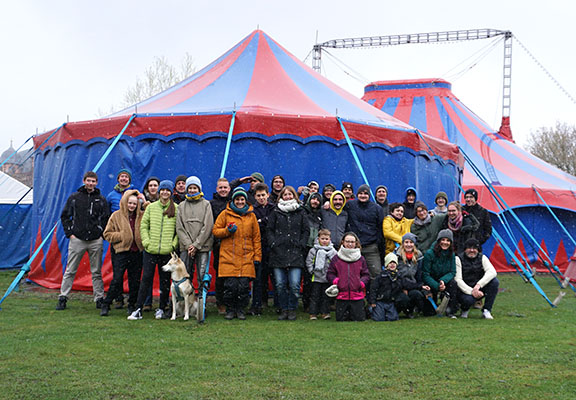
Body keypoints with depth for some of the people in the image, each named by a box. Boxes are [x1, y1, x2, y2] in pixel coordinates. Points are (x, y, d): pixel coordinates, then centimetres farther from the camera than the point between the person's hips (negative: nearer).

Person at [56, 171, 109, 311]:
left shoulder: (101, 199, 8)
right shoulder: (74, 197, 5)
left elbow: (107, 219, 12)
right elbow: (64, 216, 8)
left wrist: (101, 233, 1)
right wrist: (70, 233, 0)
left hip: (95, 241, 1)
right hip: (77, 239, -1)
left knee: (97, 272, 6)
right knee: (70, 271, 0)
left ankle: (99, 299, 12)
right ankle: (62, 298, 6)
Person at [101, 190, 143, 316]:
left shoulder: (142, 216, 8)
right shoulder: (116, 216, 2)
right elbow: (107, 234, 3)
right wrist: (122, 236, -10)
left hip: (137, 253, 3)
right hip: (122, 252, -3)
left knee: (135, 282, 7)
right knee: (117, 281, -6)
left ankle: (132, 306, 21)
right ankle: (105, 305, 6)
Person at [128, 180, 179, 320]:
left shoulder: (176, 209, 2)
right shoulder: (151, 207, 8)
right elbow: (143, 226, 10)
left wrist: (174, 244, -6)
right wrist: (146, 242, -1)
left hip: (167, 251, -1)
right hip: (150, 250, 1)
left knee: (165, 280, 6)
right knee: (146, 279, -2)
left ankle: (162, 309, 19)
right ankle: (138, 310, 0)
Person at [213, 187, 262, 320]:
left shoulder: (251, 215, 11)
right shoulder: (225, 214, 6)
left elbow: (256, 238, 14)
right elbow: (215, 231, 7)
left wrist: (257, 256, 9)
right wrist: (227, 230, -11)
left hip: (246, 259, 1)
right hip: (229, 257, -1)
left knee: (244, 286, -4)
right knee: (230, 286, -6)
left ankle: (241, 309, 13)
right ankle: (230, 309, 11)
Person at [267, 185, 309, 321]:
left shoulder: (301, 212, 11)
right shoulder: (276, 212, 11)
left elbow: (305, 231, 11)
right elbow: (269, 230, 10)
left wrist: (301, 245, -1)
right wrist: (273, 243, -3)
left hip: (295, 253, -1)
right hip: (278, 252, 1)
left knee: (294, 284, -7)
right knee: (280, 284, 0)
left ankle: (292, 309, 7)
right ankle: (284, 309, 12)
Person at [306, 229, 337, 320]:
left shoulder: (333, 251, 2)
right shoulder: (313, 250, -1)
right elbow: (309, 262, 2)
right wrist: (312, 271, -5)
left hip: (328, 278, 1)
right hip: (316, 278, -1)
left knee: (326, 296, 8)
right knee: (315, 296, 3)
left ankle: (325, 312, 16)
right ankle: (313, 313, 7)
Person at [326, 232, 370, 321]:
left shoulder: (361, 259, 7)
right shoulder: (336, 258, 5)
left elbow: (366, 275, 9)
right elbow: (329, 274, 8)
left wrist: (362, 283, -10)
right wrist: (336, 281, -11)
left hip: (357, 295, 0)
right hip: (341, 295, 0)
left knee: (359, 319, 0)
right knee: (341, 319, 2)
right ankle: (346, 312, 34)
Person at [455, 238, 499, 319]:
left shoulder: (482, 258, 0)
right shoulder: (459, 259, -7)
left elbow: (492, 272, -18)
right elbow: (458, 280, -15)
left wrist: (479, 285, -33)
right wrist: (471, 291, -29)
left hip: (479, 290, 4)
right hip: (465, 291, -4)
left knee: (494, 281, -22)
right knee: (468, 300, -38)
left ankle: (486, 311, -13)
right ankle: (464, 309, 2)